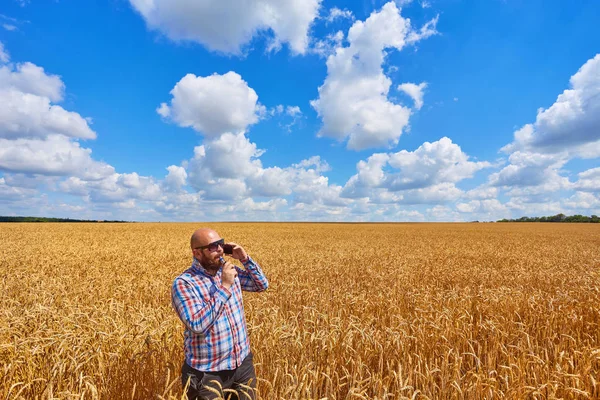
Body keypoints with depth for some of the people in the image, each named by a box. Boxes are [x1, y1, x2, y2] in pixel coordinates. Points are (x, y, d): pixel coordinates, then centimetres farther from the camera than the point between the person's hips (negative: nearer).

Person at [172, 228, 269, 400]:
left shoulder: (228, 270, -3)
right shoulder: (183, 284, -18)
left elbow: (262, 285, 5)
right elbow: (197, 325, -27)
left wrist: (245, 259, -9)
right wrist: (224, 287, -29)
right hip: (208, 373, -5)